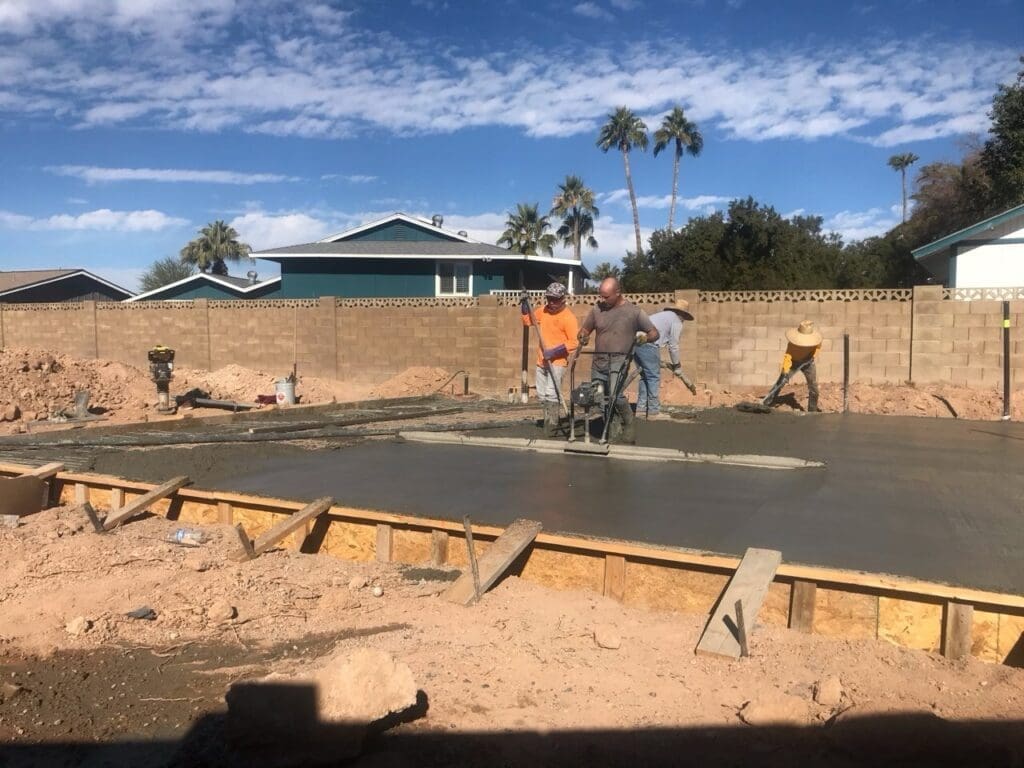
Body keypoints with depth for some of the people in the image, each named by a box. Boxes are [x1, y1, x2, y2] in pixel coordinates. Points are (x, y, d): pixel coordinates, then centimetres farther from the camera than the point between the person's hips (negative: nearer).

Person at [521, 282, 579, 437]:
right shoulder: (544, 311, 8)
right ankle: (549, 421, 27)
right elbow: (527, 320, 22)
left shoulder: (568, 318, -13)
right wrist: (525, 304, 8)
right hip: (541, 361, 7)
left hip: (557, 363, -7)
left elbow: (575, 342, -19)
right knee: (542, 396, 13)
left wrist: (555, 351, -24)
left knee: (551, 395, -15)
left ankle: (551, 427, -10)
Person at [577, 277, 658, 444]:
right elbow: (585, 329, 19)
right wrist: (583, 336, -4)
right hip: (598, 361, 5)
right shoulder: (598, 309, 8)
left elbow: (654, 333, 3)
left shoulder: (634, 311, -1)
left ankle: (629, 428, -5)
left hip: (618, 360, -5)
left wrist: (646, 338, -20)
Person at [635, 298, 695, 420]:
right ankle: (653, 412, 2)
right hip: (648, 345, -8)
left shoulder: (662, 315, 29)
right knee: (654, 378, 0)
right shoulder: (676, 322, 5)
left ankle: (641, 409, 17)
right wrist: (677, 365, 18)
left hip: (636, 342, 9)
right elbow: (673, 346, 5)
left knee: (645, 377, 17)